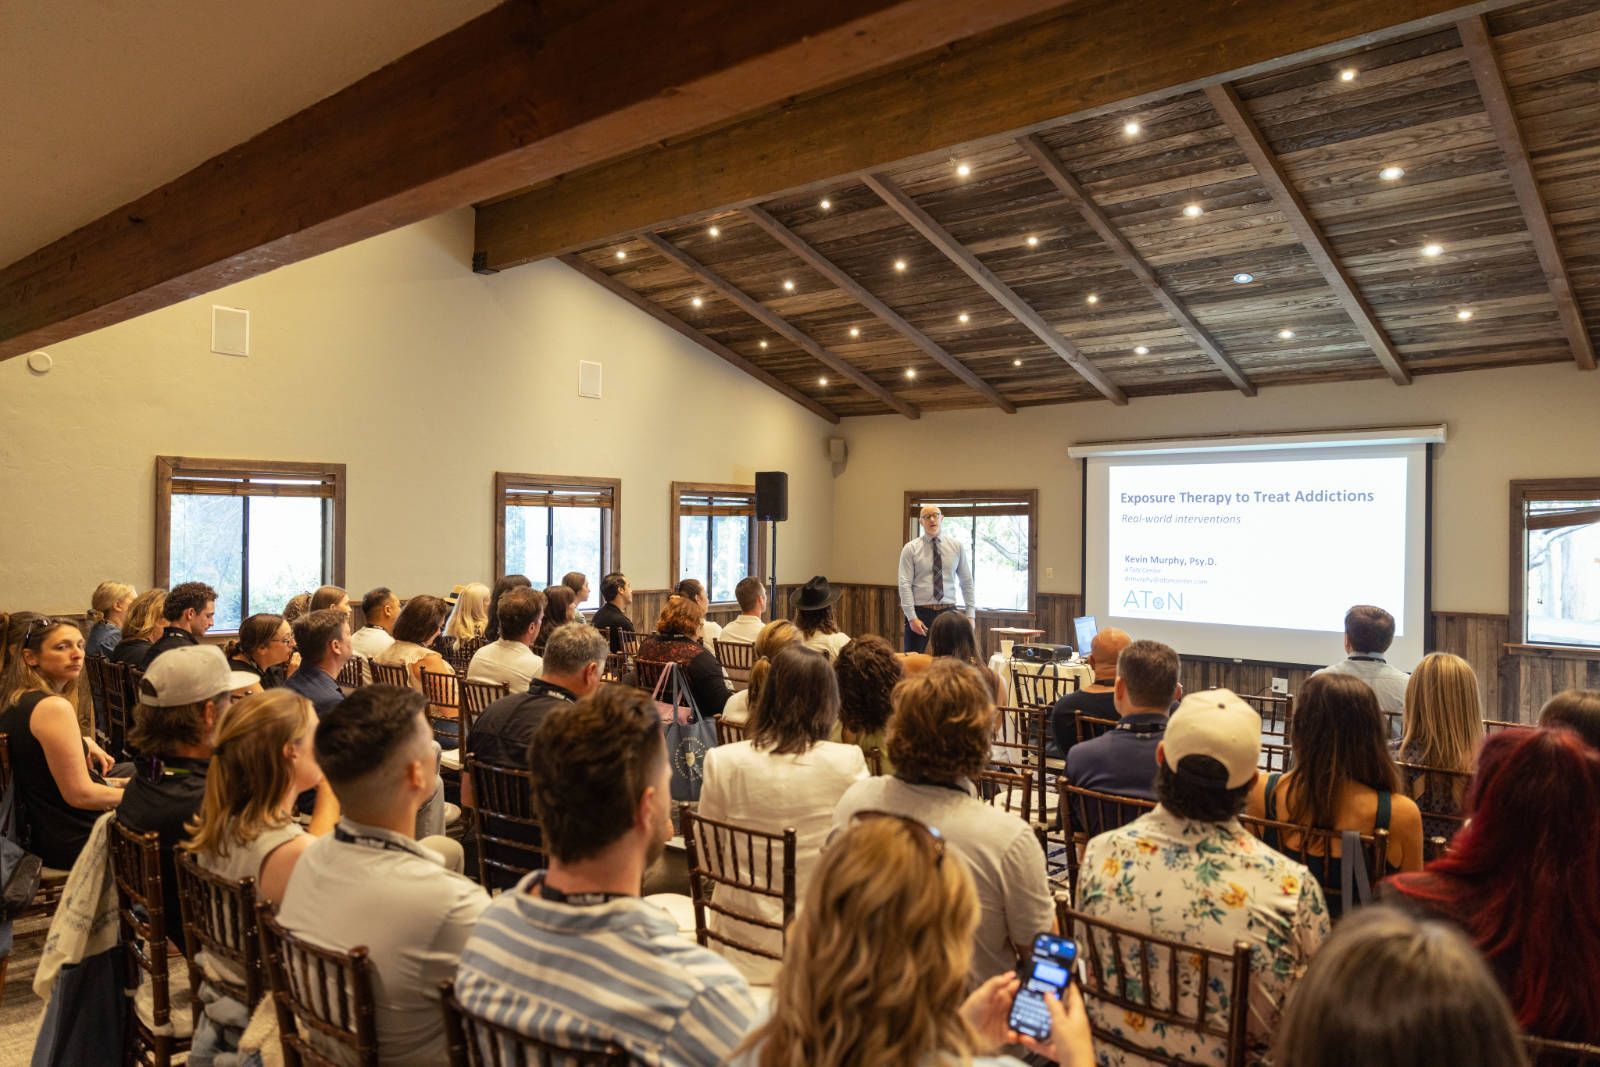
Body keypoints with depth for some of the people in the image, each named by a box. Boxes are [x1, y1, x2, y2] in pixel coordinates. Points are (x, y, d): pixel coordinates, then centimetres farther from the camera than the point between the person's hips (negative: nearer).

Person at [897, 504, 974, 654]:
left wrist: (971, 614, 2)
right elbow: (905, 585, -6)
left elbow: (967, 581, 7)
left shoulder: (956, 546, 6)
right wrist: (912, 617, -14)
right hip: (920, 612, -2)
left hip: (948, 612, 2)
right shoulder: (910, 548, -1)